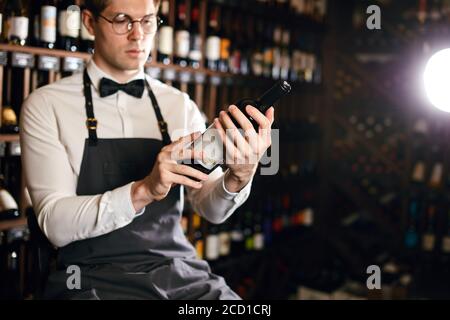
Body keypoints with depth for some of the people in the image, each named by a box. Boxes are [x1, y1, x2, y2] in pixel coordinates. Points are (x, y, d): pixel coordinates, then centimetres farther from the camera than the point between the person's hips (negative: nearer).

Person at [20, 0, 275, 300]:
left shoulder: (180, 105, 7)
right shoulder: (46, 105, -3)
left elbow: (212, 209, -1)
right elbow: (56, 224, -12)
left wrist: (238, 176, -22)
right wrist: (143, 191, -27)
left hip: (180, 272, 3)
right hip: (95, 278, -2)